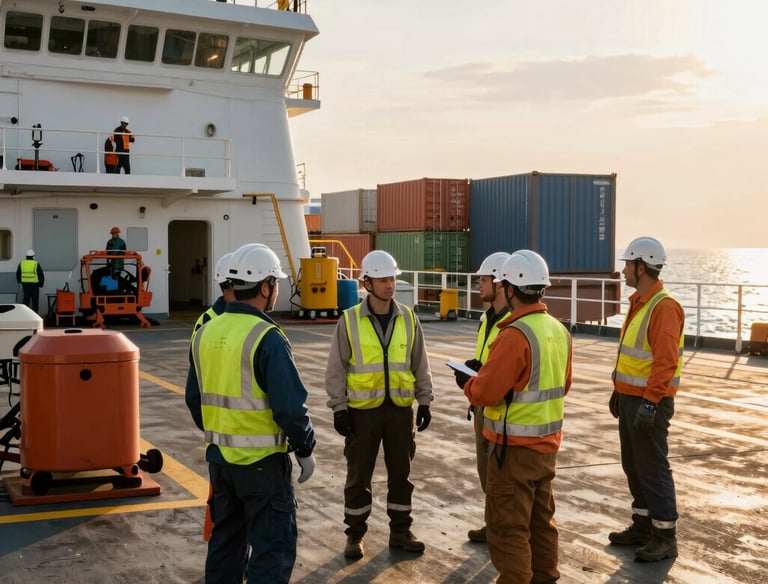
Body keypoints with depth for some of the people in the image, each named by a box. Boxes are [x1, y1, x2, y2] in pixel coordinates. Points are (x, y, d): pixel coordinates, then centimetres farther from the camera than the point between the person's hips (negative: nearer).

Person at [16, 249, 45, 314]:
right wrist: (41, 284, 8)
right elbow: (41, 275, -6)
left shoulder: (22, 263, 4)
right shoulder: (36, 264, -8)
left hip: (25, 284, 3)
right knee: (35, 300, 3)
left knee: (26, 300, 11)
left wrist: (20, 282, 27)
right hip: (34, 284, -3)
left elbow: (18, 274, 12)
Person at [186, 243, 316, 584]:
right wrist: (305, 450, -6)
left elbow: (194, 398, 12)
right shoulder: (267, 339, -19)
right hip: (262, 462, -7)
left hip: (219, 457, 7)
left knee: (225, 540, 20)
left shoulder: (207, 333, 4)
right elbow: (291, 407, -19)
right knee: (273, 547, 4)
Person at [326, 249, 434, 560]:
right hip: (363, 409, -2)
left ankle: (400, 531, 26)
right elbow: (336, 368, -3)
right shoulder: (349, 320, -6)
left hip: (400, 408, 3)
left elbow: (420, 364, 9)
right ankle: (355, 534, 21)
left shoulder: (408, 318, 2)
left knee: (400, 472, 11)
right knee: (358, 475, 7)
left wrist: (425, 402, 6)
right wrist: (339, 408, -6)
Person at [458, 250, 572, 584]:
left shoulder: (516, 335, -23)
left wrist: (466, 382, -2)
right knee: (541, 519, 20)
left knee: (508, 527, 1)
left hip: (515, 447, -9)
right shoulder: (559, 331, 4)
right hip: (548, 442, 9)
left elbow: (484, 393, -22)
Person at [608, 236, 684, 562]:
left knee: (652, 468, -2)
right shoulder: (639, 303, 12)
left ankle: (665, 537, 9)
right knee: (633, 465, 16)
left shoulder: (664, 307, -19)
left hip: (649, 401, -10)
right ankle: (642, 526, 28)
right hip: (630, 397, 10)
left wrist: (650, 402, -27)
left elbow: (665, 361, -25)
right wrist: (618, 391, 21)